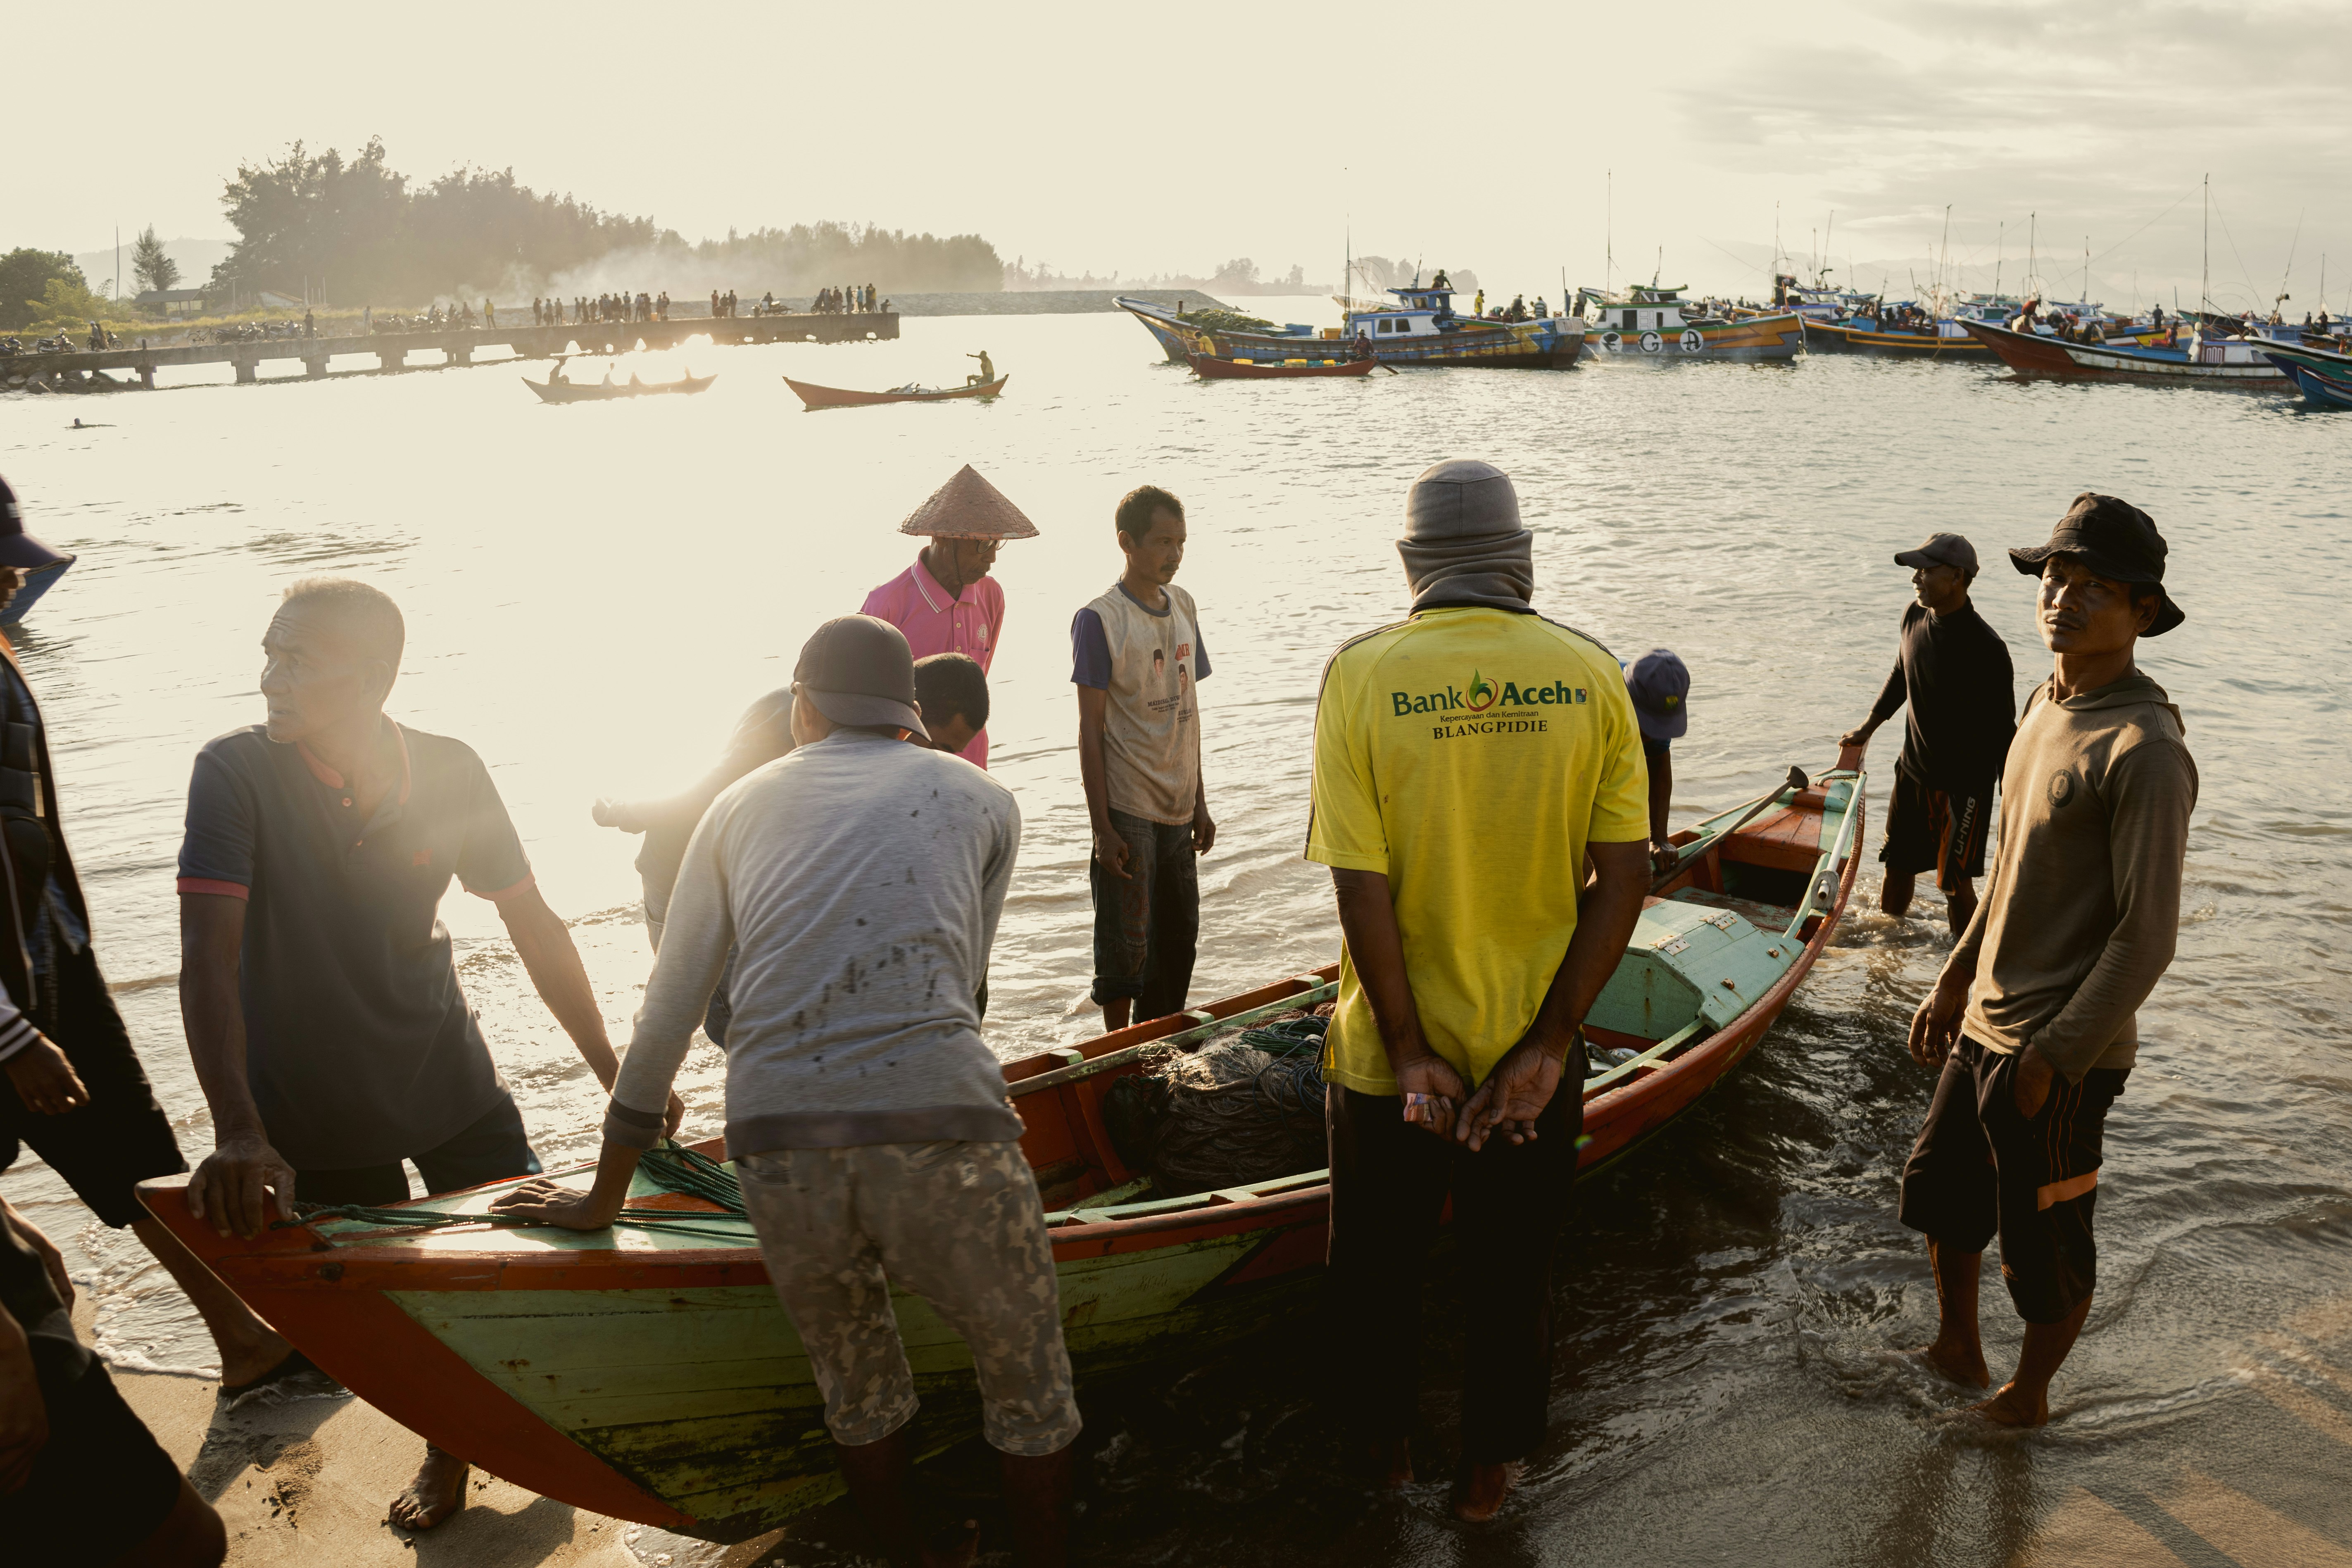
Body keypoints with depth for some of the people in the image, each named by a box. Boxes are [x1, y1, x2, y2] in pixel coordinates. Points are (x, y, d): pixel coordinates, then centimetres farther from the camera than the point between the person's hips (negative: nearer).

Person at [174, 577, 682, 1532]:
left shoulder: (450, 774, -11)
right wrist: (237, 1133, -38)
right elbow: (208, 958, -26)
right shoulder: (236, 775, -18)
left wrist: (614, 1076, -1)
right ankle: (447, 1446, 40)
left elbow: (534, 927, -2)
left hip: (450, 1084, 2)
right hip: (312, 1116, -2)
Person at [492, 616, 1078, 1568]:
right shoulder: (982, 800, 19)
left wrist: (603, 1200, 30)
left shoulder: (743, 805, 21)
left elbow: (666, 1016, 22)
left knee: (856, 1382, 26)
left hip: (777, 1147, 2)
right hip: (944, 1134, -2)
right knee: (1028, 1380, 20)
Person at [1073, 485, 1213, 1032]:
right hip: (1127, 809, -6)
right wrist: (1103, 828, -14)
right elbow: (1090, 730, -11)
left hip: (1177, 807, 7)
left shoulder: (1182, 606, 8)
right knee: (1126, 945, 2)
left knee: (1179, 940, 14)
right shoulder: (1099, 619, -11)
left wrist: (1200, 803, 14)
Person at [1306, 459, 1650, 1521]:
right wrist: (1547, 1043, -9)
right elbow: (1622, 876, -11)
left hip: (1390, 1050, -1)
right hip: (1535, 1043, 2)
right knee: (1511, 1271, 21)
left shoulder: (1361, 674, -14)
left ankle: (1385, 1444, 42)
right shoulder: (1591, 675, -8)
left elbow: (1361, 886, -17)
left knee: (1376, 1261, 22)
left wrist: (1411, 1052, -10)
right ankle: (1489, 1471, 38)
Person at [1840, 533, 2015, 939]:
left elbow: (2003, 730, -18)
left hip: (1963, 783, -7)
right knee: (1898, 866, 20)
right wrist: (1868, 727, 25)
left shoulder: (1985, 648, -23)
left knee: (1955, 883, 2)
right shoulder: (1915, 618, -2)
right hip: (1913, 771, 7)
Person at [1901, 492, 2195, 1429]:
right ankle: (1958, 1353, 44)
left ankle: (2025, 1401, 34)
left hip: (2061, 1052, -8)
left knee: (2046, 1247, 10)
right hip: (1985, 1026, 8)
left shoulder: (2144, 753, -22)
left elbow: (2145, 939, -22)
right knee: (1941, 1193, 22)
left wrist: (2050, 1058, -19)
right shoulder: (2046, 704, 5)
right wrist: (1956, 980, 17)